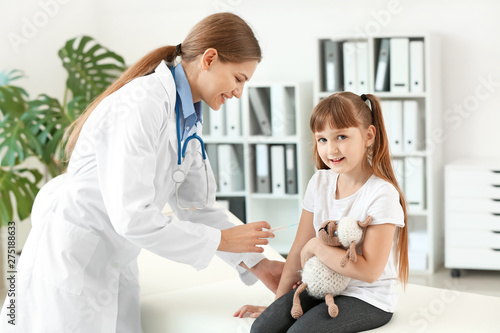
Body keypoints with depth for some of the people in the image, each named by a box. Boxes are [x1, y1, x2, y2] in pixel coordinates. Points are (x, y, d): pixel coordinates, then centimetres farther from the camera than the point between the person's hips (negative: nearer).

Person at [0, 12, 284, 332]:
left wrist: (256, 263, 1)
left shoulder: (188, 117, 5)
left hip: (116, 263, 9)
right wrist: (221, 240, -21)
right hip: (71, 255, -9)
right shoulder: (141, 104, -25)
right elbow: (131, 215, -29)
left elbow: (198, 204, 7)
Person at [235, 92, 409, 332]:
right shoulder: (320, 182, 2)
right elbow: (300, 249, 7)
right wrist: (278, 303, 9)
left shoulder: (381, 194, -18)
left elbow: (368, 271, -22)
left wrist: (317, 247, -17)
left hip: (370, 299, -6)